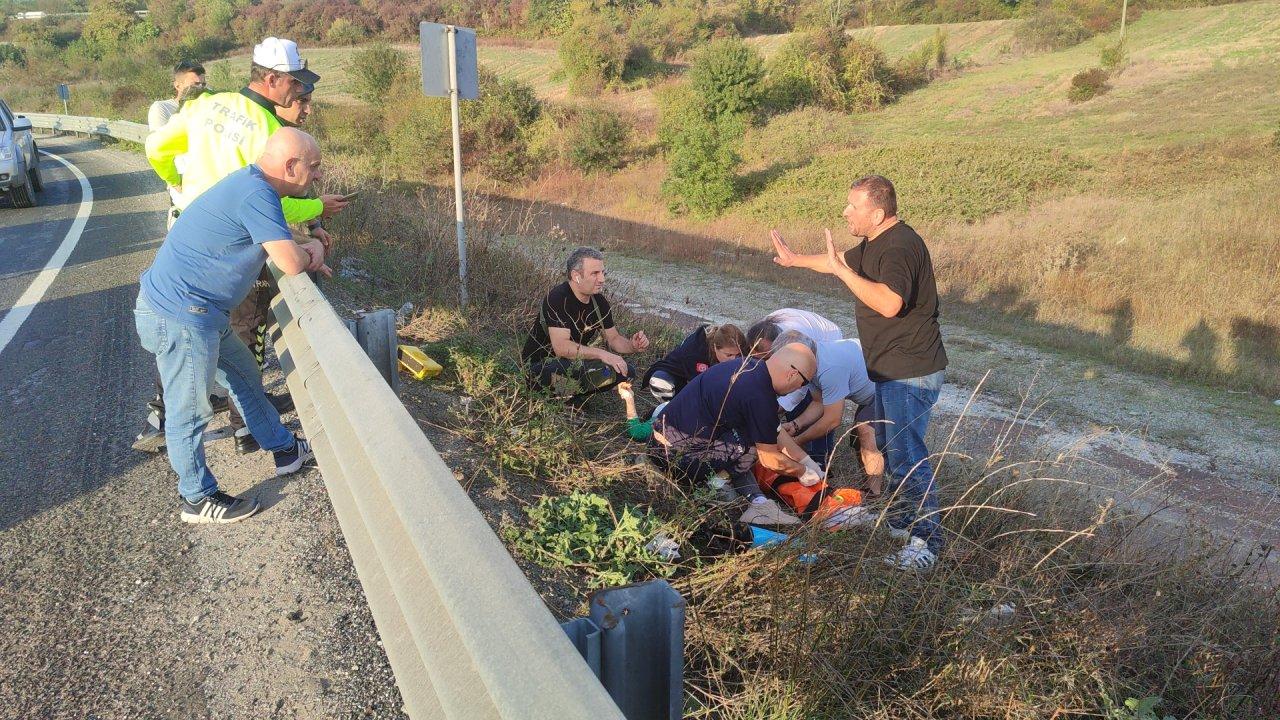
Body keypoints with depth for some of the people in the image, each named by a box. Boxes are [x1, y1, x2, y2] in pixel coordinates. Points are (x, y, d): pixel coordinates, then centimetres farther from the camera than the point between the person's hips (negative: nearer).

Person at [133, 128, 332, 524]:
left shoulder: (251, 185, 9)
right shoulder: (256, 194, -23)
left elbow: (276, 243, 23)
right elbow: (291, 263, -25)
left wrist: (304, 254, 2)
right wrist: (312, 251, -2)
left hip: (197, 312, 10)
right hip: (178, 317, -10)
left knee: (245, 378, 22)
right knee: (189, 412, 5)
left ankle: (285, 449, 39)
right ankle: (198, 500, 21)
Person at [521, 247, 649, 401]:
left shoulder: (599, 301, 2)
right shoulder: (558, 298, -22)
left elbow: (614, 339, 9)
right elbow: (561, 347, -32)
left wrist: (632, 345, -13)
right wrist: (601, 354, -36)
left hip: (573, 362, 9)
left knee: (626, 371, -4)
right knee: (600, 371, -34)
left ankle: (573, 397, 0)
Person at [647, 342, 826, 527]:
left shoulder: (749, 365, 8)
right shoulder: (760, 396, -21)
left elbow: (775, 431, 19)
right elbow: (771, 460, -9)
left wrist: (807, 460, 22)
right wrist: (803, 472, 9)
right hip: (676, 456, -10)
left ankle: (756, 500, 1)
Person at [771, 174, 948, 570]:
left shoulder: (900, 247, -23)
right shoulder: (876, 243, 10)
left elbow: (889, 303, -39)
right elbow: (844, 260, 30)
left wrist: (840, 270, -33)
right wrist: (797, 259, 39)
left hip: (911, 373, -11)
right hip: (890, 369, 11)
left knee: (907, 455, -8)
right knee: (888, 445, 22)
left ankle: (927, 541, 3)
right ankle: (900, 519, 37)